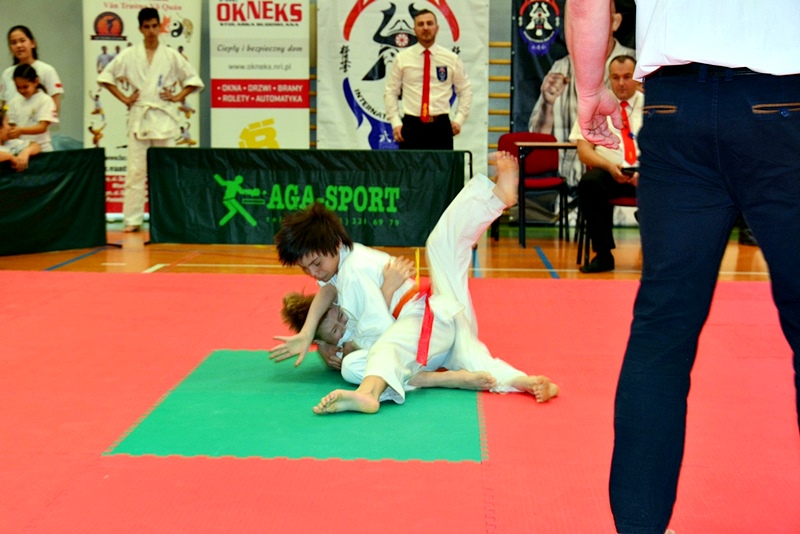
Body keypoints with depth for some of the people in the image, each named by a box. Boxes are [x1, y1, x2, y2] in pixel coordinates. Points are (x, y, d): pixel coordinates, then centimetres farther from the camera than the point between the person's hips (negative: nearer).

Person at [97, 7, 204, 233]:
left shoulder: (171, 56, 4)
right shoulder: (129, 55, 4)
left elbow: (194, 79, 10)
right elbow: (105, 76, 9)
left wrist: (178, 97, -1)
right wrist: (123, 98, 2)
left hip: (164, 118, 0)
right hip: (139, 117, 0)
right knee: (136, 170, -1)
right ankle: (133, 219, 4)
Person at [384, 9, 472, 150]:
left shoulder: (451, 59, 6)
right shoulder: (402, 58, 5)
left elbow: (465, 90, 12)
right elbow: (390, 92, 8)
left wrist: (459, 119, 1)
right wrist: (395, 122, -2)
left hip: (441, 126, 1)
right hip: (411, 126, 0)